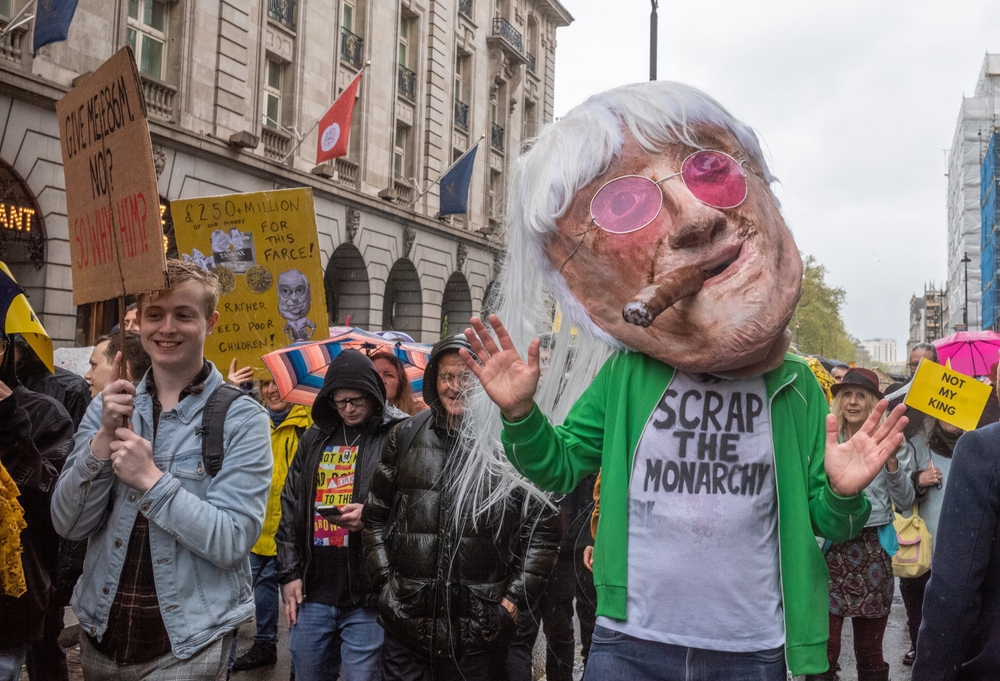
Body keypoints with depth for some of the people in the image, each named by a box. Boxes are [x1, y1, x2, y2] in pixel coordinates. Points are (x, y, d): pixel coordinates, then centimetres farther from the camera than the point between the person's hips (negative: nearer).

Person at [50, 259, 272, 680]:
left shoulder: (242, 419, -12)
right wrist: (105, 436, -16)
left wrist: (149, 479, -23)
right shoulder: (109, 407, 2)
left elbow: (231, 543, -17)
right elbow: (69, 524, -3)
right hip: (101, 633, 5)